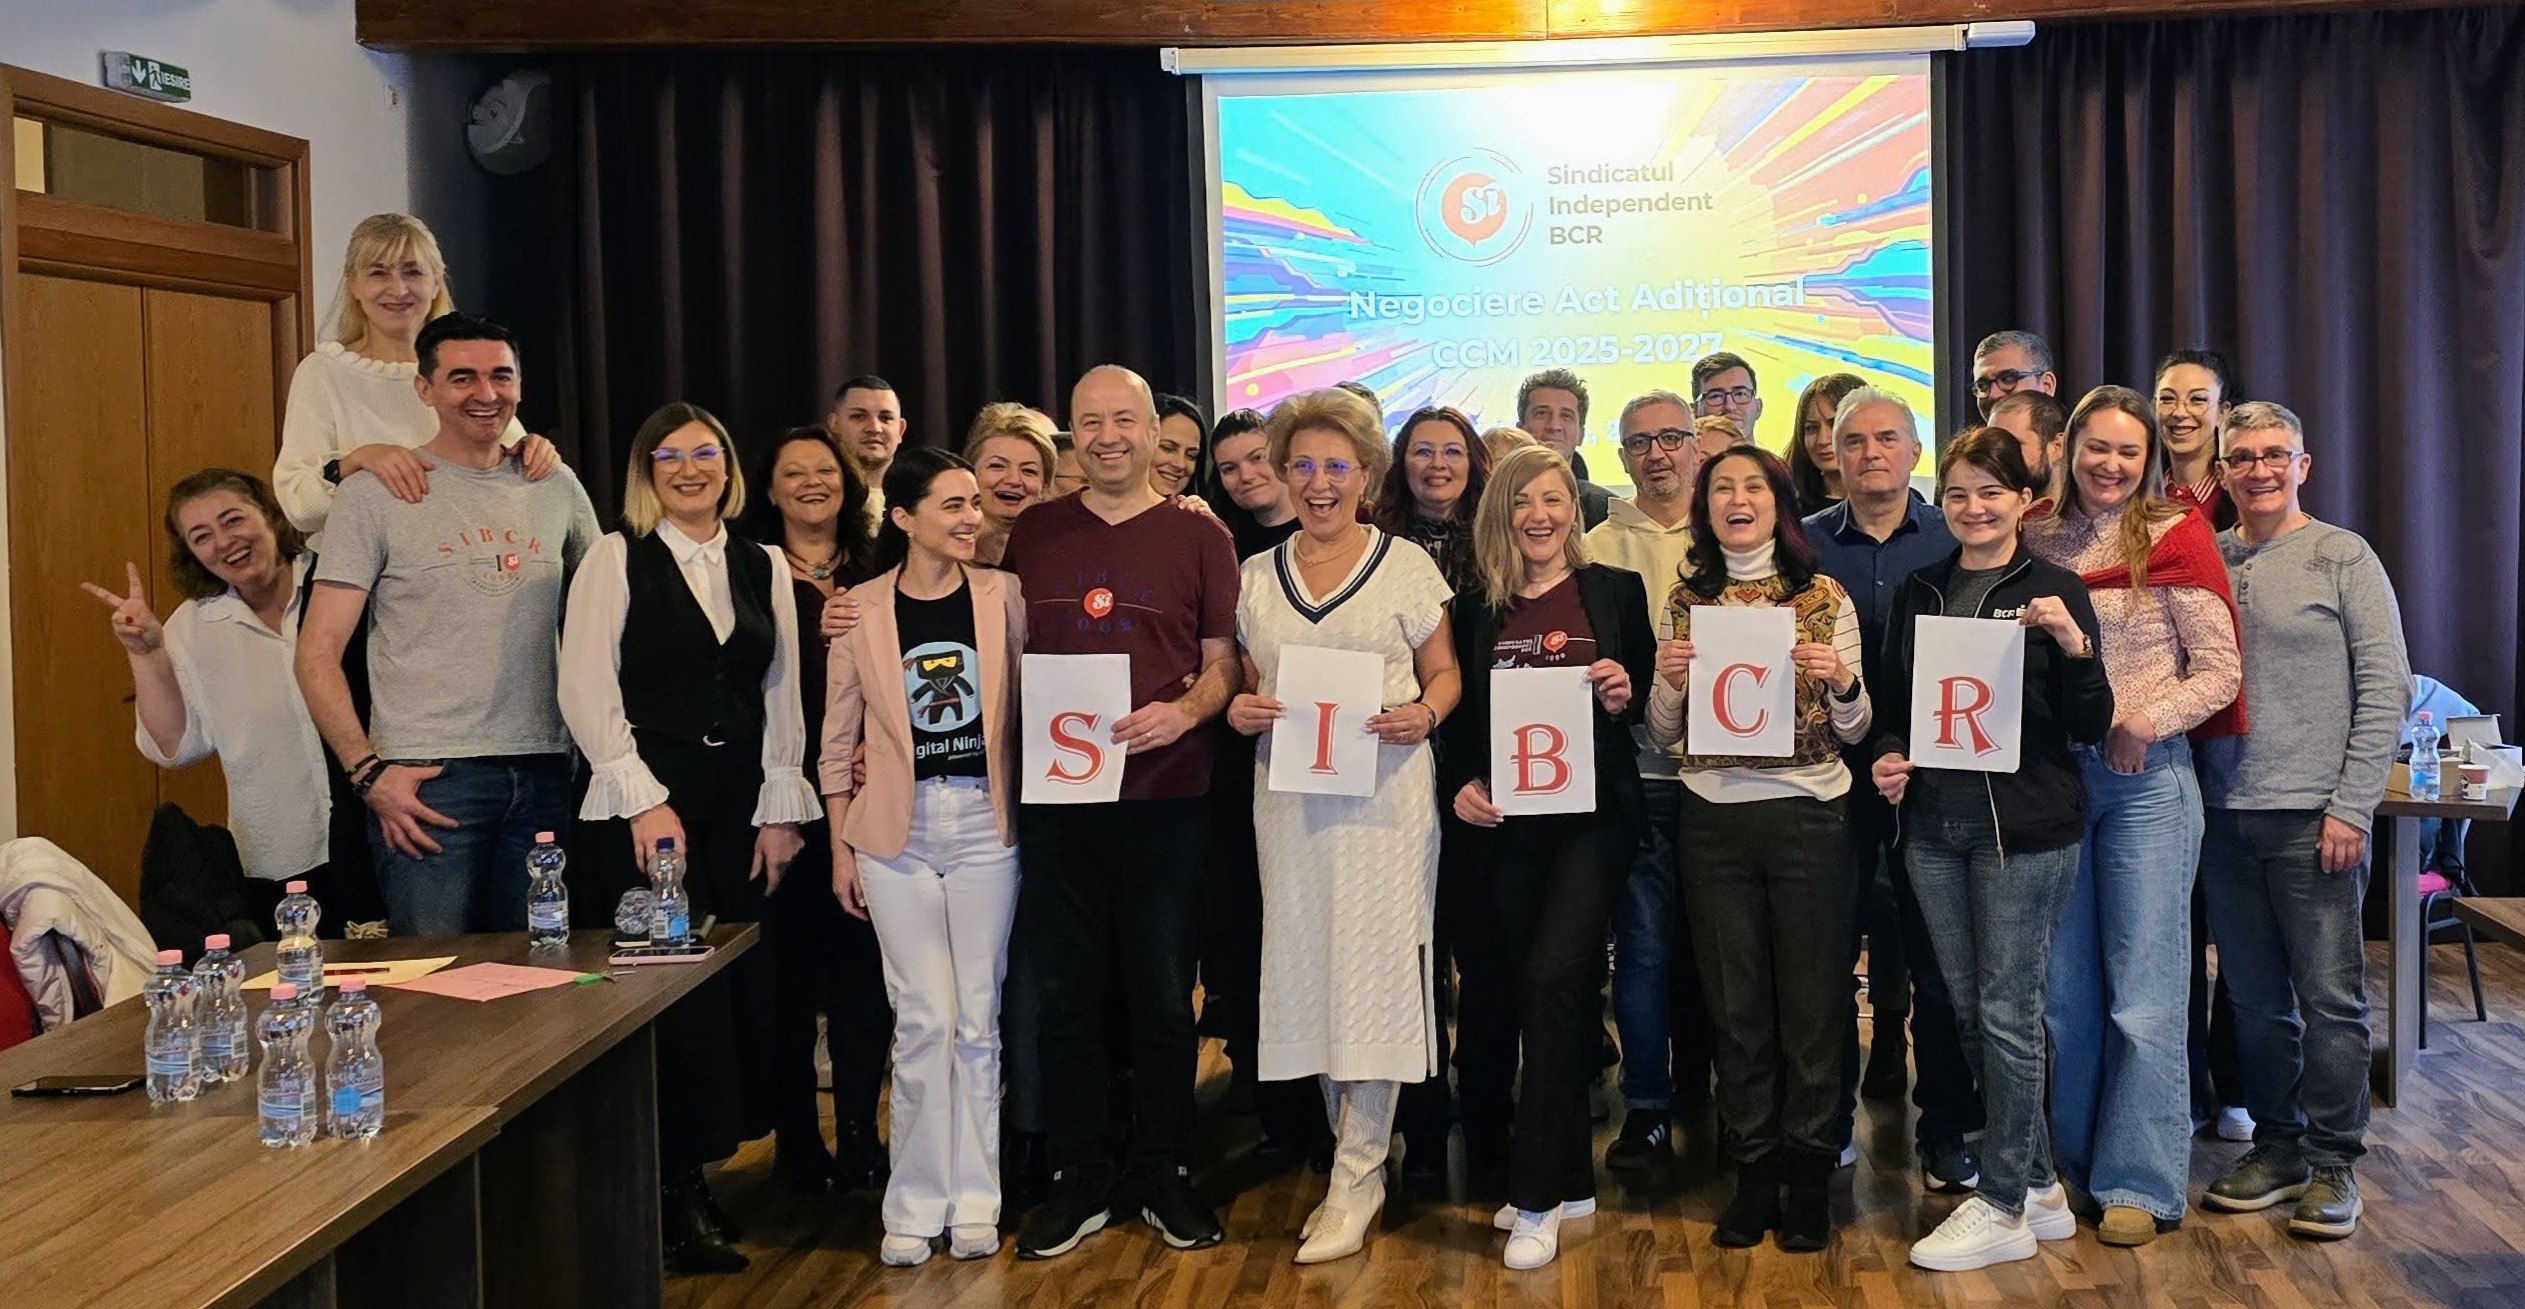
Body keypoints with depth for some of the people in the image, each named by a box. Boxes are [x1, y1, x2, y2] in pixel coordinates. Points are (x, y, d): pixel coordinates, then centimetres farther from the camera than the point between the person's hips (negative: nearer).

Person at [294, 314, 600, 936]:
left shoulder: (557, 489, 11)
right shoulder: (373, 495, 1)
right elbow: (317, 653, -2)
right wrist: (367, 771, -11)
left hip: (544, 772, 4)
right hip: (427, 777, -3)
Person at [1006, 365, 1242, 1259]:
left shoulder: (1198, 535, 3)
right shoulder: (1034, 534, 9)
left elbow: (1223, 663, 2)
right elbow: (1008, 653, 17)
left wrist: (1185, 711, -16)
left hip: (1163, 796, -2)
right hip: (1055, 796, 2)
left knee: (1163, 997, 6)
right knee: (1066, 995, 7)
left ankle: (1163, 1174, 21)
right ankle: (1078, 1178, 19)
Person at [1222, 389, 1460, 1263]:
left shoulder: (1405, 564, 1)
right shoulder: (1255, 576, 11)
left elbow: (1444, 672, 4)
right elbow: (1247, 684, 15)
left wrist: (1423, 716, -16)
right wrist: (1240, 711, -7)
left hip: (1384, 791, -3)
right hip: (1287, 793, 4)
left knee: (1373, 963, -4)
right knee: (1307, 966, 5)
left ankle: (1356, 1179, 4)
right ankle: (1356, 1153, 19)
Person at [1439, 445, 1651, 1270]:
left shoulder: (1615, 591, 3)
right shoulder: (1474, 608, 8)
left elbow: (1648, 701, 8)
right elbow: (1458, 717, 11)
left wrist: (1624, 697, -13)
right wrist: (1460, 785, -5)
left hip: (1592, 813, -3)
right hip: (1503, 822, 3)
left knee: (1551, 978, -16)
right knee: (1539, 992, 8)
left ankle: (1538, 1198, -8)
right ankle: (1569, 1180, 22)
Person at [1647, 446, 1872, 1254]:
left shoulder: (1826, 598, 0)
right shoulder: (1685, 602, 6)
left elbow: (1854, 733, 3)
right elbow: (1663, 736, 8)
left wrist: (1842, 683, -17)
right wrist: (1669, 682, -11)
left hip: (1807, 816, -2)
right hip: (1714, 821, 2)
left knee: (1811, 1004, 5)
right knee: (1735, 1005, 10)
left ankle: (1808, 1176, 19)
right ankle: (1753, 1171, 22)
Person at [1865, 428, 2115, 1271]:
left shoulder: (2054, 591, -3)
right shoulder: (1917, 593, 9)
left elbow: (2090, 728, -6)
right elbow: (1892, 703, 16)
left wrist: (2074, 646, -22)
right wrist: (1888, 757, -4)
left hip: (2025, 828, -5)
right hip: (1934, 828, 5)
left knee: (2006, 1013, -1)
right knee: (1969, 1011, 10)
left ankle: (2003, 1207, 10)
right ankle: (2038, 1185, 24)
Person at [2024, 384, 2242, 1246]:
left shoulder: (2175, 538, -4)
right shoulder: (2039, 542, 7)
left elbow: (2219, 672, -6)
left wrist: (2144, 723, -19)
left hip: (2148, 781, -4)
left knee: (2144, 996, 0)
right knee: (2066, 991, 11)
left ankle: (2138, 1183, 10)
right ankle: (2076, 1164, 24)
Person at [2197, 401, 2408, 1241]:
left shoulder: (2343, 559, -3)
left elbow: (2385, 689, -6)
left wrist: (2350, 807, -11)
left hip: (2313, 816, -4)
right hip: (2226, 816, 4)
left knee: (2330, 997, 1)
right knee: (2255, 997, 11)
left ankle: (2332, 1163, 12)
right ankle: (2277, 1147, 23)